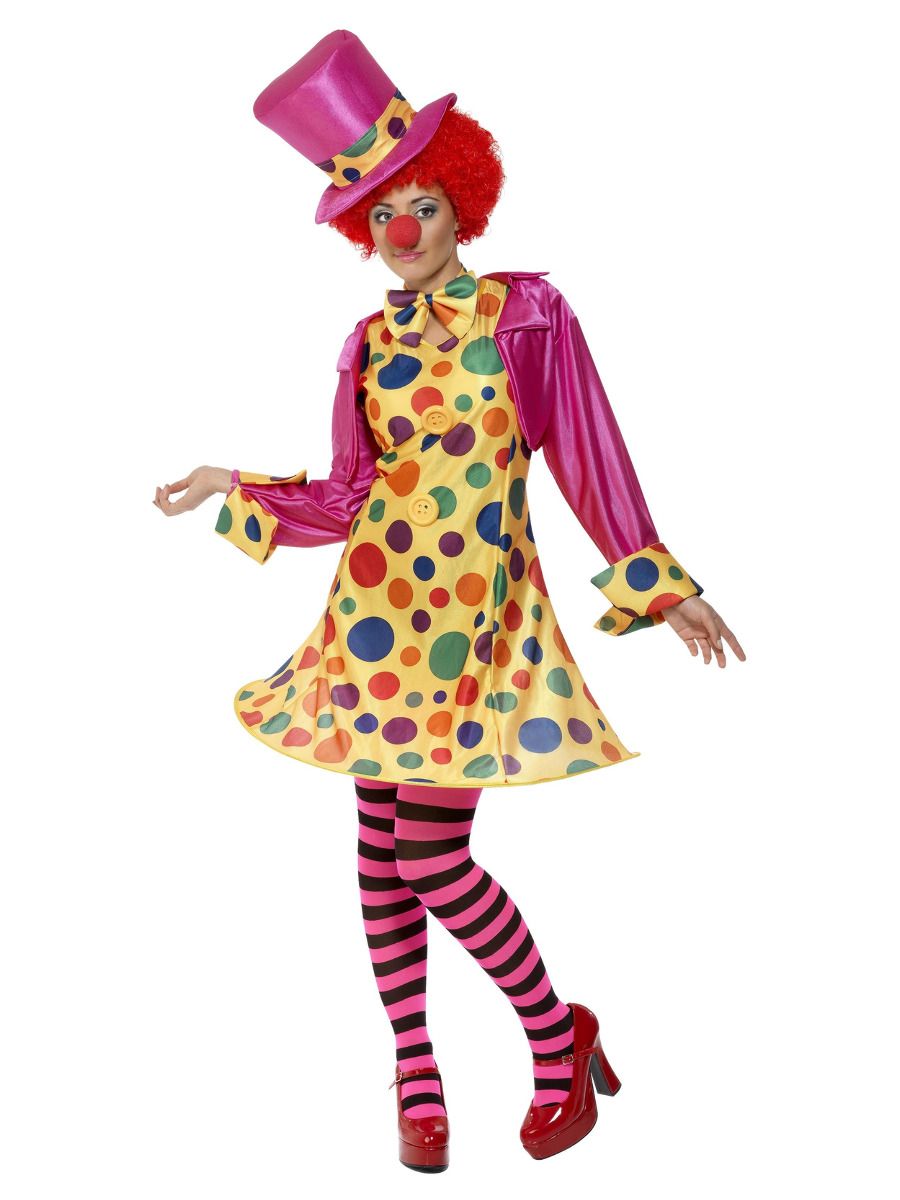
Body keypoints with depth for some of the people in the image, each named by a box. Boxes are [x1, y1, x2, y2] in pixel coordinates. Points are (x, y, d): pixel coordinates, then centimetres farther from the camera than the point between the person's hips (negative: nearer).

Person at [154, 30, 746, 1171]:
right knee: (381, 850, 7)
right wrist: (237, 486, 8)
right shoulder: (371, 341, 10)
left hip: (476, 610, -4)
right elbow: (348, 496, 11)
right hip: (378, 609, 5)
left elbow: (587, 459, -1)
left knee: (434, 859, -9)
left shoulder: (526, 311, -1)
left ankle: (561, 1037, 15)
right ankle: (416, 1078, 22)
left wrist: (658, 585, -4)